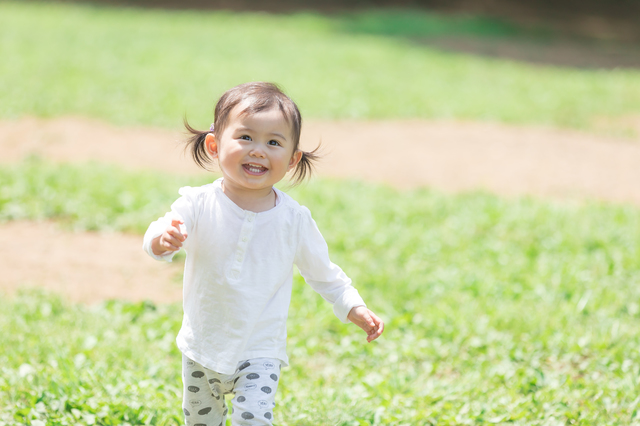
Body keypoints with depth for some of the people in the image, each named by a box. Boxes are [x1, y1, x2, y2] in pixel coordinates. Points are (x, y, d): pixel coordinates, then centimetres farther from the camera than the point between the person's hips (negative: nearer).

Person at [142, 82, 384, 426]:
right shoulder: (198, 205, -14)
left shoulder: (294, 219, -9)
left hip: (259, 351, -1)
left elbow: (322, 272, 6)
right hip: (202, 346, 1)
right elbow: (155, 241, -30)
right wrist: (163, 239, -53)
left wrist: (353, 308, -3)